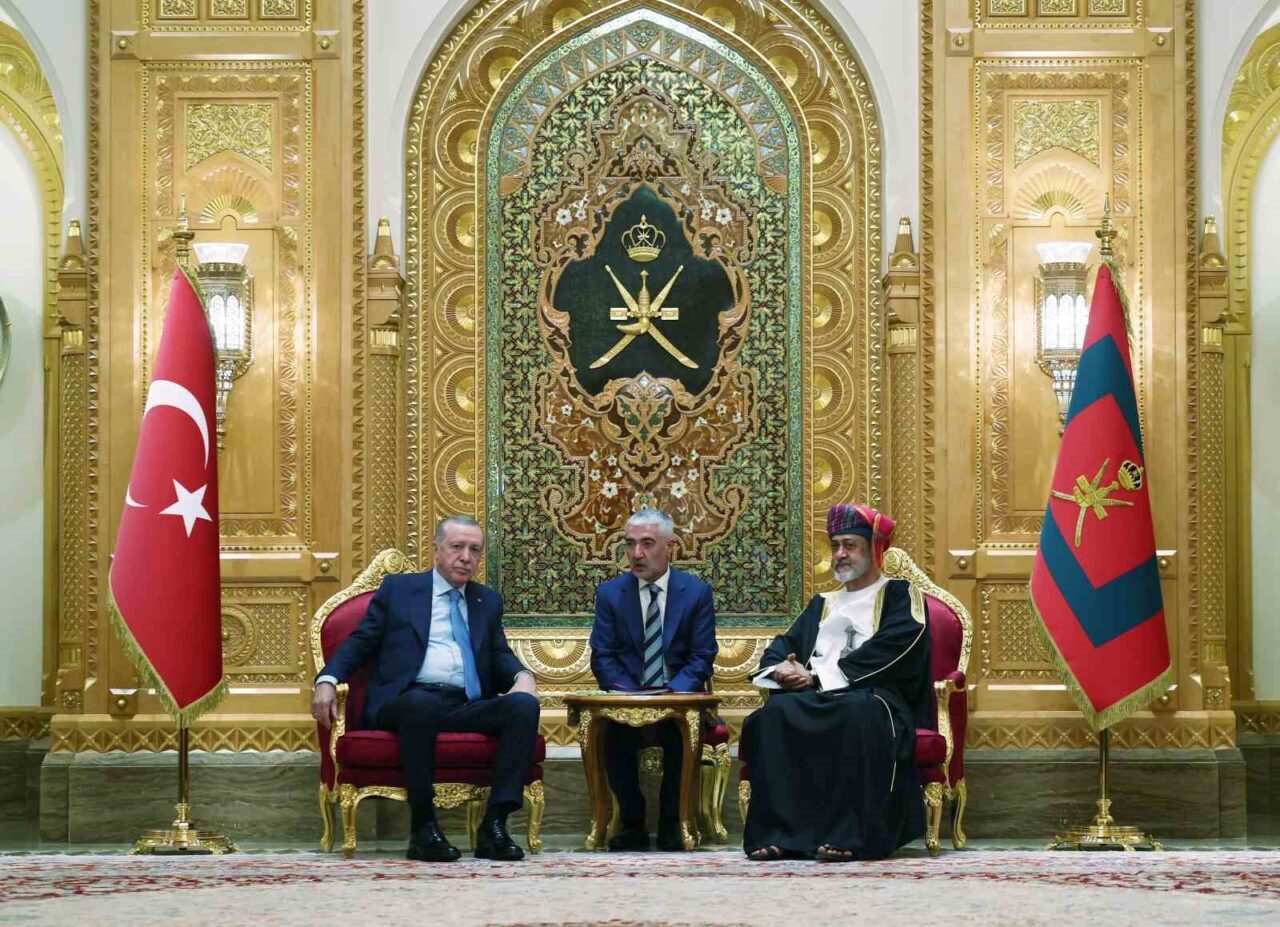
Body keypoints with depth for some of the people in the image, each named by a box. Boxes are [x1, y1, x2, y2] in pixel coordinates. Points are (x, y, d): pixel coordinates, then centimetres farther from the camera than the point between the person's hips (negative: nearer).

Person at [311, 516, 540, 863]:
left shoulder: (488, 601, 26)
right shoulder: (398, 588, 16)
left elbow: (500, 655, 20)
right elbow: (360, 642, 12)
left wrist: (522, 675, -4)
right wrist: (327, 680, -6)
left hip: (467, 706, 3)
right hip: (406, 702, -3)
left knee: (524, 705, -27)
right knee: (420, 703, -40)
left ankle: (494, 824, -30)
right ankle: (423, 828, -32)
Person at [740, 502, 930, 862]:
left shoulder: (900, 596, 12)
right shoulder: (822, 605, 31)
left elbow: (890, 651, -6)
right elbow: (783, 645, 23)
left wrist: (819, 677, -11)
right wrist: (779, 669, -4)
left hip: (873, 694, -5)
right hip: (814, 697, 5)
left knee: (859, 714, -41)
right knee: (776, 711, -30)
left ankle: (850, 834, -42)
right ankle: (778, 832, -35)